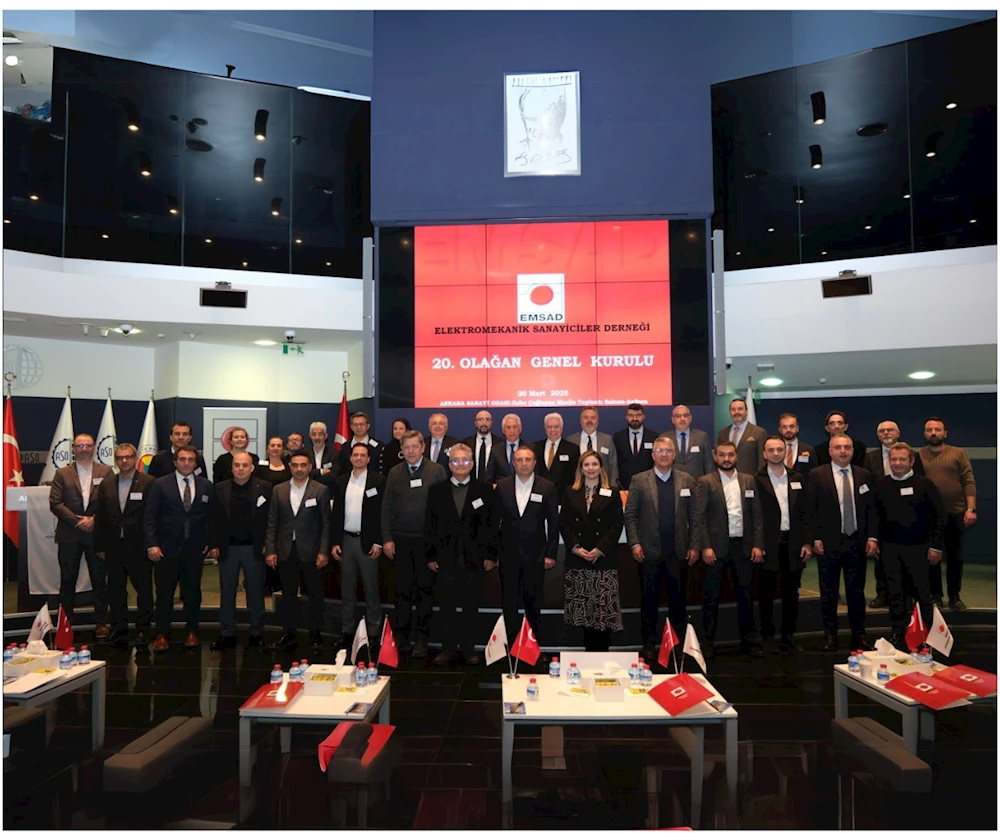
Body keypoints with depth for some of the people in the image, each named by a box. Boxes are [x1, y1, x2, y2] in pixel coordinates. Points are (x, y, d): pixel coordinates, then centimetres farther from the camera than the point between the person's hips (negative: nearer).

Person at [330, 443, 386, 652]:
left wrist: (378, 542, -11)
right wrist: (334, 542, 3)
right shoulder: (340, 482, 8)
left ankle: (373, 633, 11)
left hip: (368, 541, -4)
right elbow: (336, 514, 9)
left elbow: (383, 513, -7)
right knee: (347, 589, 11)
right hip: (345, 539, 4)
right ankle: (346, 631, 20)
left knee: (371, 589, 4)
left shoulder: (378, 481, -5)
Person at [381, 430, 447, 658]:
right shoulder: (394, 473, 7)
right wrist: (387, 539, 0)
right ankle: (401, 635, 21)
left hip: (427, 539, -2)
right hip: (400, 539, 2)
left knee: (426, 589, 6)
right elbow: (386, 508, 7)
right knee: (402, 589, 9)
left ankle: (421, 637, 16)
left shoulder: (436, 471, -2)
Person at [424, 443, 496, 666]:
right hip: (446, 558, 1)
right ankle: (447, 647, 19)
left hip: (474, 558, 0)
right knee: (447, 606, 7)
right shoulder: (436, 490, 6)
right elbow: (429, 525, 5)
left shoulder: (484, 490, 4)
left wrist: (491, 555, -2)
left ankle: (468, 648, 18)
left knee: (471, 606, 7)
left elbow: (491, 524, 3)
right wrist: (430, 556, 0)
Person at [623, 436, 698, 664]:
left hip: (679, 552, 1)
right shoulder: (639, 480, 0)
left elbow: (695, 516, 6)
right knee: (649, 601, 8)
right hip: (649, 552, -1)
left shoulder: (687, 480, 5)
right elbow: (630, 515, -1)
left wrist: (694, 546, 0)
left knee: (678, 600, 9)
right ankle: (649, 645, 20)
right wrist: (634, 543, -9)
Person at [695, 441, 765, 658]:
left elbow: (757, 515, 8)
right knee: (712, 597, 4)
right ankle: (708, 642, 13)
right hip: (717, 547, -3)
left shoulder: (749, 480, 10)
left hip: (744, 546, 3)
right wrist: (705, 547, -11)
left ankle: (747, 640, 24)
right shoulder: (705, 482, 0)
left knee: (745, 595, 11)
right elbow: (699, 517, -4)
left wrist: (758, 545, 0)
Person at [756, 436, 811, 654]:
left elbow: (804, 512, 9)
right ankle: (768, 637, 16)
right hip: (768, 543, -3)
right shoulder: (756, 480, -3)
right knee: (766, 593, 5)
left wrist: (807, 542, 2)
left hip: (793, 542, 4)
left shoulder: (797, 479, 10)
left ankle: (788, 636, 21)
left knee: (791, 593, 10)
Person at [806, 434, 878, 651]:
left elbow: (871, 509, 8)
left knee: (856, 591, 9)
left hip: (857, 542, 2)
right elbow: (811, 509, -4)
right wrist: (815, 539, -9)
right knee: (829, 592, 6)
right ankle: (830, 634, 17)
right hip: (828, 542, -2)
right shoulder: (817, 475, -2)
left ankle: (858, 634, 21)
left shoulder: (864, 475, 7)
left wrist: (872, 538, 1)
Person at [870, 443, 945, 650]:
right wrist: (873, 537, -1)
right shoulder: (881, 485, 7)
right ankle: (897, 635, 17)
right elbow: (873, 514, 11)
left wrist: (936, 546, -6)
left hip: (918, 547, -2)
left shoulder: (924, 484, -2)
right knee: (894, 593, 8)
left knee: (922, 592, 4)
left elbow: (940, 516, -2)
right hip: (889, 547, 3)